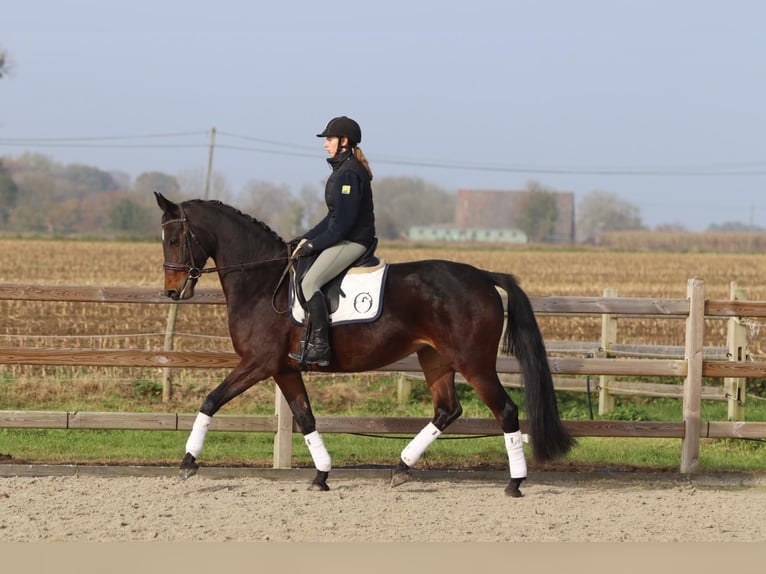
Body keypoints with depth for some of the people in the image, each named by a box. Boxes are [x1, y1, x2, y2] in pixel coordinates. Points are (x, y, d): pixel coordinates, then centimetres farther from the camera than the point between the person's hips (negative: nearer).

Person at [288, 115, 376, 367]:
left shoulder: (348, 174, -17)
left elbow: (343, 221, -21)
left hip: (352, 241, -11)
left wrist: (313, 245, -17)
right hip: (345, 239, 11)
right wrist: (307, 238, 14)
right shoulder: (343, 170, 17)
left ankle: (319, 346, -25)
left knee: (310, 282, -23)